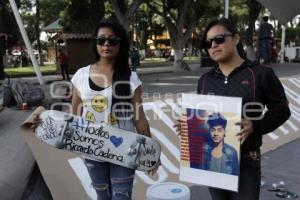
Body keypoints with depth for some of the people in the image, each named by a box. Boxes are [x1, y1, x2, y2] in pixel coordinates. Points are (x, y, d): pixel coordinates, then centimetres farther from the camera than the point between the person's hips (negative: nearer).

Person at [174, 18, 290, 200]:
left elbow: (281, 110, -4)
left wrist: (255, 126, -21)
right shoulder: (205, 80, 6)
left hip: (245, 161, -4)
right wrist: (189, 123, -6)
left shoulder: (261, 74, -7)